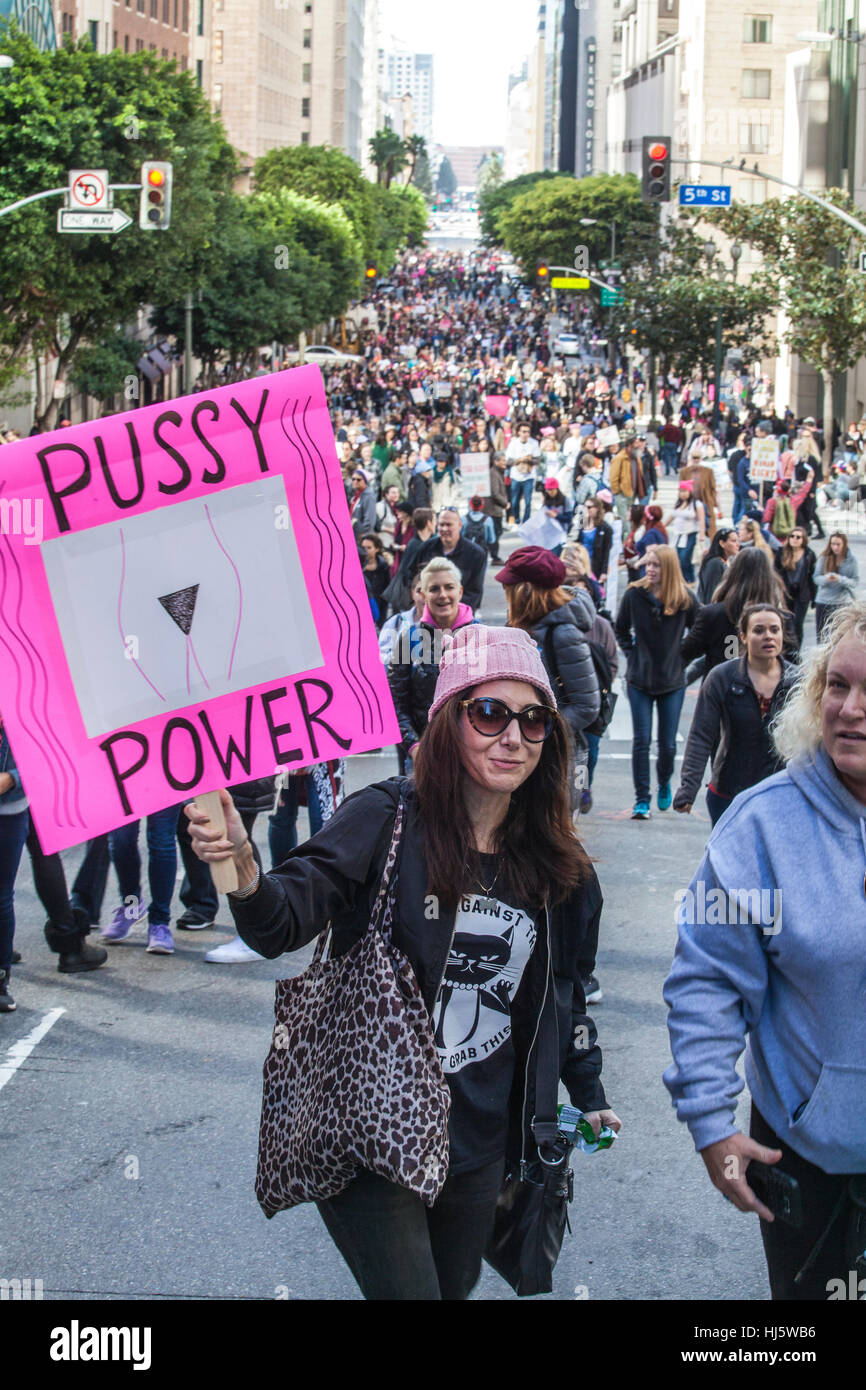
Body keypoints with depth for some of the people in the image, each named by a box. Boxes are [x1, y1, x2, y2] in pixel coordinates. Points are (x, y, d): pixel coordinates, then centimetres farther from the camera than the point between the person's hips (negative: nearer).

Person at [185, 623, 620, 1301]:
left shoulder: (554, 862, 3)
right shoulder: (387, 819, -12)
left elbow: (564, 986, 17)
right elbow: (285, 923, -24)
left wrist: (589, 1094, 23)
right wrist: (244, 873, -45)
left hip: (479, 1143, 5)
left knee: (455, 1287, 19)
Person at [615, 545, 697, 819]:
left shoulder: (685, 599, -6)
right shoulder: (634, 594, -4)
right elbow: (620, 630, 12)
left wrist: (682, 658, 3)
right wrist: (632, 653, 2)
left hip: (673, 681, 0)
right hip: (639, 680, 0)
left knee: (668, 744, 4)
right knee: (641, 741, -4)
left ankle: (664, 783, 33)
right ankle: (642, 799, 3)